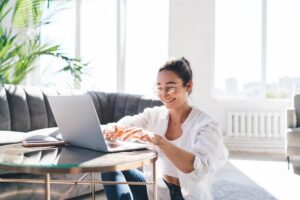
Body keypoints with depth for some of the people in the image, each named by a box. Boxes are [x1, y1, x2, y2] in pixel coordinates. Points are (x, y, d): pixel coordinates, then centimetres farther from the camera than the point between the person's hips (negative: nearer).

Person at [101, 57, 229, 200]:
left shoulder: (206, 125, -16)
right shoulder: (154, 115, 1)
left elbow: (199, 169, -31)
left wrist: (158, 140, -43)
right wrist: (114, 130, -25)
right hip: (156, 188, 5)